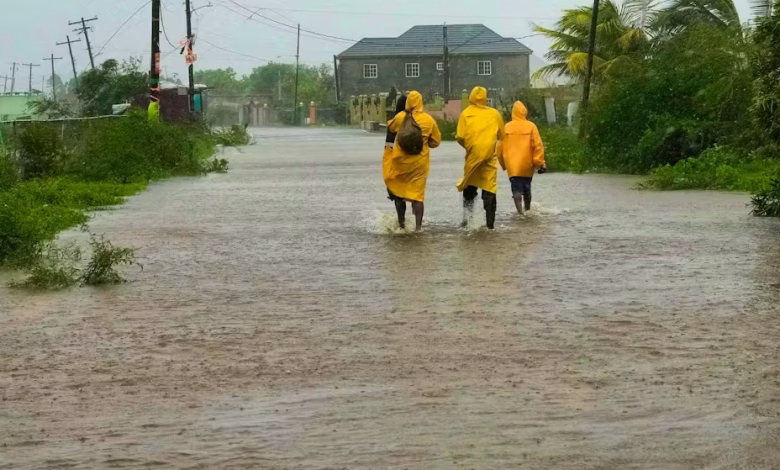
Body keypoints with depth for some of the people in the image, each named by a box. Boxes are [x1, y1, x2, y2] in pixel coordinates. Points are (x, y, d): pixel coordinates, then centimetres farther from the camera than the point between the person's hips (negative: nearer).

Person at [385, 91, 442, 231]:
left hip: (401, 162, -1)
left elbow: (390, 127, 15)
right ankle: (418, 226, -6)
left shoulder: (401, 117, -7)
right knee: (417, 194, 2)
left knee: (397, 192, 15)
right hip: (420, 162, 1)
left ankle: (401, 223, 16)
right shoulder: (429, 120, -4)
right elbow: (436, 141, 6)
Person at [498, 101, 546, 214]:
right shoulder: (531, 126, -4)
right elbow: (538, 145, -8)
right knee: (527, 188, 18)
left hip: (512, 165, -1)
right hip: (527, 164, 1)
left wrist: (503, 164, 17)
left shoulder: (506, 128, 0)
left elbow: (500, 147, 5)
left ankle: (520, 211, -21)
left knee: (516, 189, -4)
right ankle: (527, 210, 31)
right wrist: (540, 163, -4)